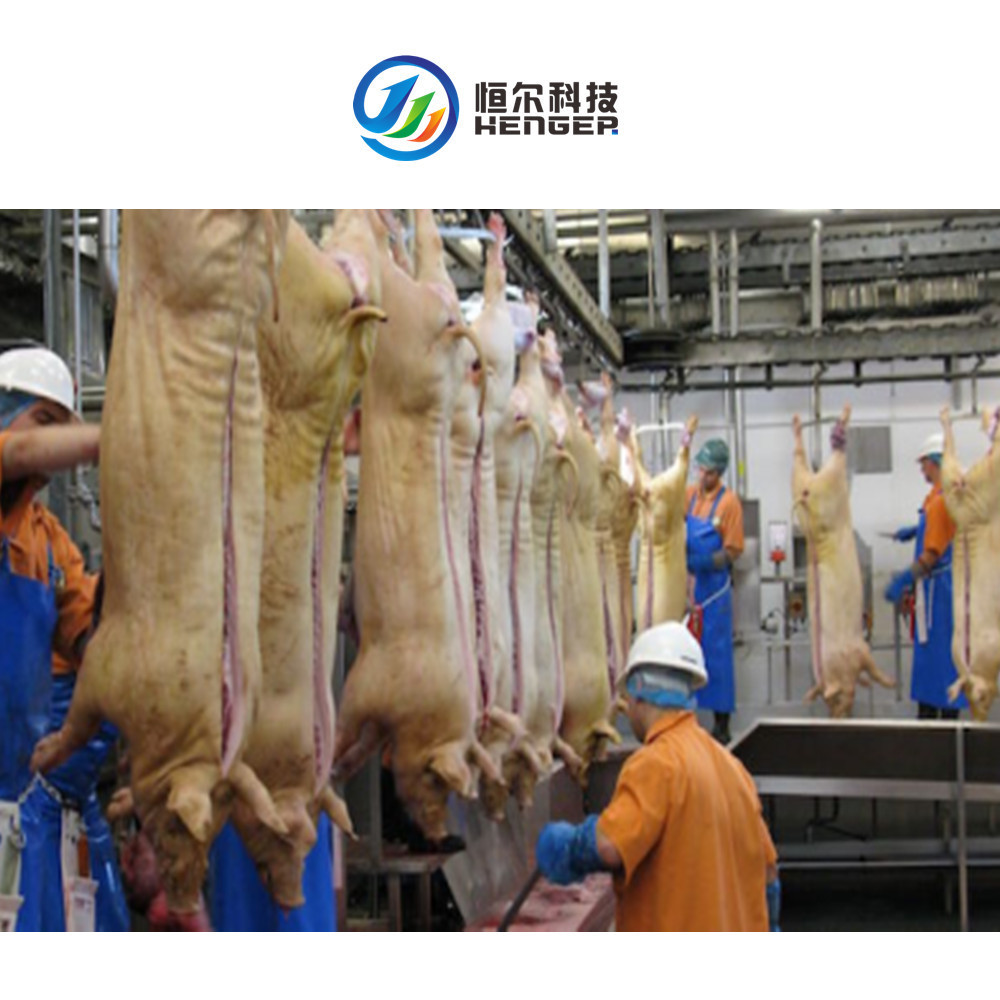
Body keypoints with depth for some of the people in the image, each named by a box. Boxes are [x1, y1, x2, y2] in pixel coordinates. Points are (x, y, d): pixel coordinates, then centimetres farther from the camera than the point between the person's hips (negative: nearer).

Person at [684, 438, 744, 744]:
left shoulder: (729, 502, -8)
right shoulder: (687, 495, 6)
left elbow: (732, 552, -9)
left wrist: (700, 562, -22)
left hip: (714, 587, -4)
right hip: (685, 585, 4)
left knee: (716, 652, 0)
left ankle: (722, 724, 7)